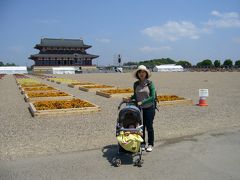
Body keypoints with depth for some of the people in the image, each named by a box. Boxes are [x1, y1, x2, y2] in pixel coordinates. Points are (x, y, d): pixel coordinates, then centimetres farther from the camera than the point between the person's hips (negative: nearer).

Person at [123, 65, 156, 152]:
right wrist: (129, 99, -4)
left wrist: (142, 102, -19)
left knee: (149, 126, 5)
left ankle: (150, 144, 20)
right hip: (139, 108, 3)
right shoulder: (136, 84, 2)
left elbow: (152, 97, -14)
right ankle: (142, 143, 24)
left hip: (149, 108, -3)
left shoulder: (150, 83, -9)